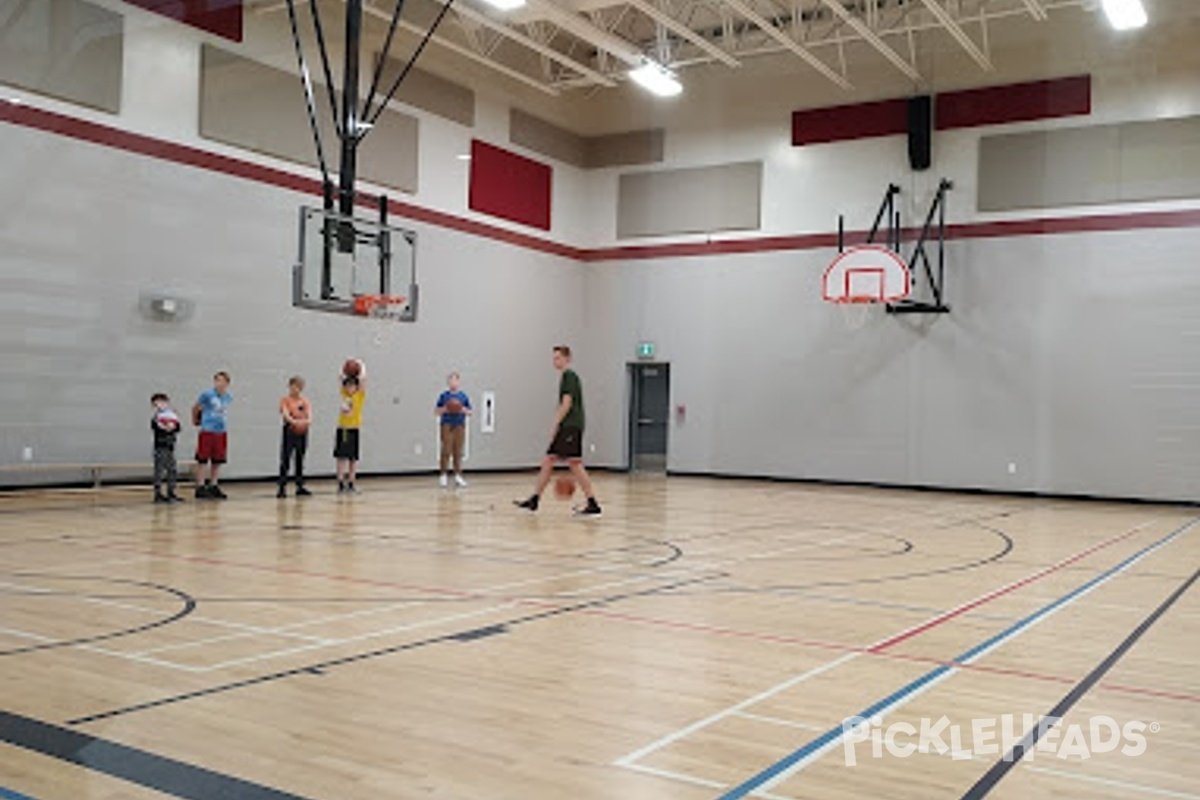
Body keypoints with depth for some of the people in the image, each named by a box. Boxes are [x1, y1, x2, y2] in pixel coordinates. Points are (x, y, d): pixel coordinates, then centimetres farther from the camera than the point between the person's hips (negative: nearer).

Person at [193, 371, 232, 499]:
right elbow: (195, 408, 4)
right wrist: (196, 421, 17)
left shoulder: (228, 397, 4)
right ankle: (200, 488, 3)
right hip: (207, 431, -5)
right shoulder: (207, 395, -10)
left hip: (221, 431, 5)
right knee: (202, 460, 0)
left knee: (217, 461, 9)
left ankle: (213, 487, 17)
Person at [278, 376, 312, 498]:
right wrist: (294, 421, -38)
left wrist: (308, 421, -27)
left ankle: (300, 487, 16)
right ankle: (282, 488, -3)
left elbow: (309, 414, -4)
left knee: (300, 460, 10)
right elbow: (285, 414, -18)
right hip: (290, 431, -4)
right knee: (285, 461, -4)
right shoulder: (286, 400, -3)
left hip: (302, 431, 4)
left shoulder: (305, 401, 9)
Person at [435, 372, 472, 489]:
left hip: (460, 426, 2)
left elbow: (469, 412, 7)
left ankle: (458, 476, 9)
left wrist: (463, 410, -13)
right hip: (447, 425, -2)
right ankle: (443, 476, 3)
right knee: (446, 451, -3)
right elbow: (438, 412, 2)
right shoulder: (443, 396, 0)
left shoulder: (464, 396, 5)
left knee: (458, 452, 4)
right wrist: (445, 409, -17)